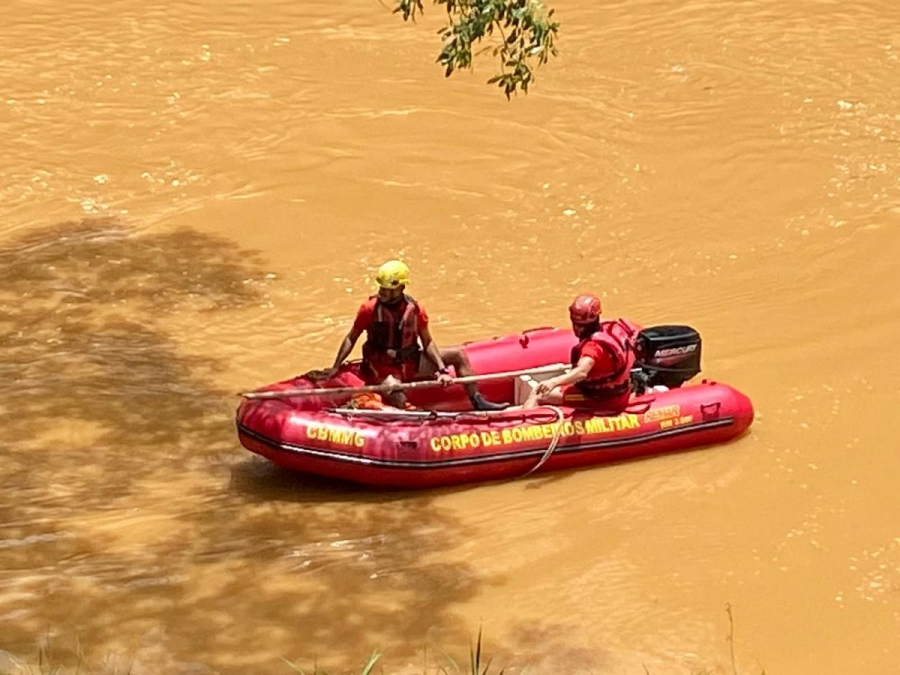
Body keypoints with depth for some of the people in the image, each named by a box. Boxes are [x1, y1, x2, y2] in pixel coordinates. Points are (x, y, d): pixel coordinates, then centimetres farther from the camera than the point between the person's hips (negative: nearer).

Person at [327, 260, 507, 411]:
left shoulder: (415, 309, -5)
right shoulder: (370, 309, -12)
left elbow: (427, 343, 2)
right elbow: (351, 339, -3)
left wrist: (442, 369, -9)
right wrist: (335, 367, -9)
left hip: (411, 364, 4)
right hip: (382, 368, -4)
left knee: (458, 354, -3)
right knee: (399, 401, -34)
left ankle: (477, 402, -3)